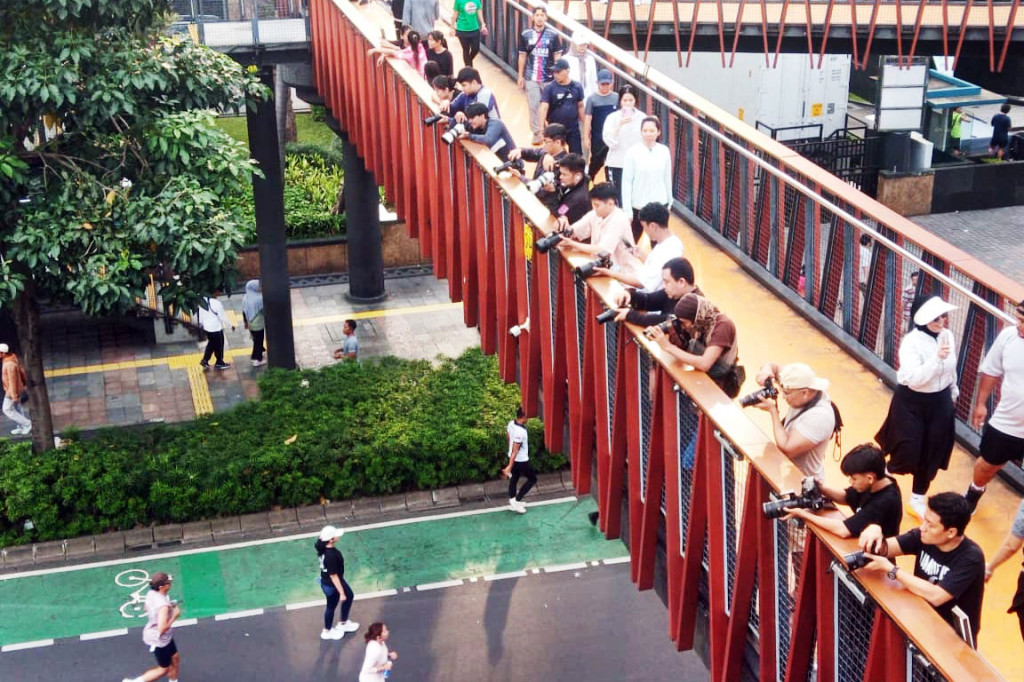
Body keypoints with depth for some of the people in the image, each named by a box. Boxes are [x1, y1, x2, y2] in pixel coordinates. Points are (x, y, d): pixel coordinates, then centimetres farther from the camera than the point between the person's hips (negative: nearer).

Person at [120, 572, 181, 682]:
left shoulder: (151, 593, -10)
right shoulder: (163, 605, -36)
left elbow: (147, 609, 10)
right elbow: (162, 628, -36)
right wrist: (174, 616, -24)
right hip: (159, 640, -8)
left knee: (175, 658, 23)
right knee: (163, 669, 13)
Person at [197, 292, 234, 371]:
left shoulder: (203, 300, -6)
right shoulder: (217, 303, -25)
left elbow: (200, 313, 6)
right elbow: (223, 317, -17)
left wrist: (201, 323, 21)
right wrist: (231, 325, -2)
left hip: (206, 327, 7)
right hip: (216, 327, -7)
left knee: (211, 344, 24)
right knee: (219, 345, 12)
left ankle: (205, 360, 21)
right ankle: (219, 363, 24)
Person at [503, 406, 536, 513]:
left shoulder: (511, 423, -8)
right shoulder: (520, 432, -33)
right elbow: (515, 451, -31)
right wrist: (509, 466, -28)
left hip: (512, 458, 8)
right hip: (521, 460, -8)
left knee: (514, 478, 22)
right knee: (532, 479, 11)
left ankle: (512, 500, 36)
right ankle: (516, 501, 9)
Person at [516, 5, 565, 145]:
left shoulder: (553, 35, -2)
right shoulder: (525, 35, 0)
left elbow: (557, 56, 2)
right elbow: (522, 56, 6)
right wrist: (520, 76, 6)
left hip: (549, 78, 0)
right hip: (531, 78, 1)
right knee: (533, 106, 3)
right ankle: (536, 133, 13)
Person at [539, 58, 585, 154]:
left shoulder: (577, 87, -2)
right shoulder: (549, 88, -9)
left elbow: (580, 107, 7)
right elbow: (544, 107, -16)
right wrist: (542, 126, -28)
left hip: (573, 129, 1)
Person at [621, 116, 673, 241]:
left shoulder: (664, 151, -4)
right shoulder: (633, 152, -13)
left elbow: (667, 178, 7)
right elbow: (626, 181, -10)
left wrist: (670, 200, 14)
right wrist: (627, 208, -11)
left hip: (659, 204, 2)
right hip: (638, 205, -2)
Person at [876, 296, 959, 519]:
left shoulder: (948, 336, -3)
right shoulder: (912, 342, -23)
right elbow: (913, 378, -33)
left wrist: (953, 394, 23)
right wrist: (936, 358, -41)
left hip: (940, 403, 6)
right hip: (912, 404, -5)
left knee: (931, 455, 13)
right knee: (907, 455, -2)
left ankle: (917, 501, 32)